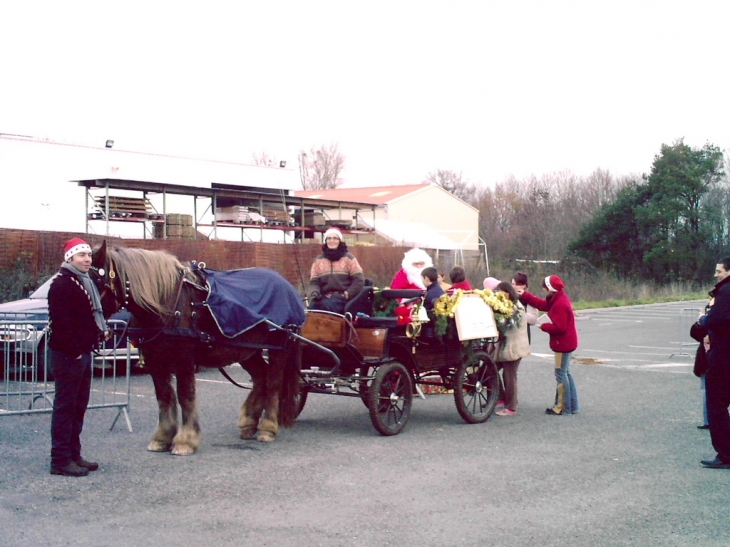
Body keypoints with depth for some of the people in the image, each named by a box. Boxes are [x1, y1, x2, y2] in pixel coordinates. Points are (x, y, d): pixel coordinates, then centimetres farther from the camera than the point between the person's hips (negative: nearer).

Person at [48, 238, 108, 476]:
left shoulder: (85, 282, 16)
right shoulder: (62, 284, -14)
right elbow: (61, 322, -22)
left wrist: (101, 331, 9)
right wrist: (74, 351, -24)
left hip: (83, 351, 10)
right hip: (68, 354, -10)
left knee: (79, 405, 15)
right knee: (65, 406, -5)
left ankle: (74, 454, 23)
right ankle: (61, 460, -1)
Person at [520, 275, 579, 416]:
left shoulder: (560, 304, -22)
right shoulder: (558, 299, 9)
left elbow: (559, 327, -25)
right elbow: (542, 305, 13)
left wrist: (543, 326, -12)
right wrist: (524, 295, 10)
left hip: (563, 343, -10)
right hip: (566, 342, 10)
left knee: (561, 374, -3)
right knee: (565, 373, 16)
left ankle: (563, 408, 2)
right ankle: (572, 406, 22)